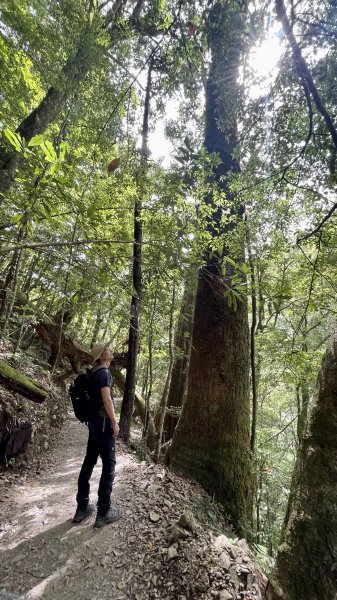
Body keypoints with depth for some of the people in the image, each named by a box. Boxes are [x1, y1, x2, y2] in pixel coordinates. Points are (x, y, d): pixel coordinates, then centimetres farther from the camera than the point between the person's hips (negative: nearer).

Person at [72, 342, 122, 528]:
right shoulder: (104, 372, -17)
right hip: (103, 421, -9)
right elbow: (106, 399, -22)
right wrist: (114, 422, -16)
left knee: (89, 461, 15)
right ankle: (104, 512, 11)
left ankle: (82, 507, 25)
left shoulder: (94, 372, 11)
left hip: (93, 420, 9)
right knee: (109, 464, 1)